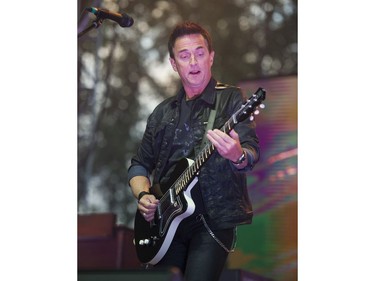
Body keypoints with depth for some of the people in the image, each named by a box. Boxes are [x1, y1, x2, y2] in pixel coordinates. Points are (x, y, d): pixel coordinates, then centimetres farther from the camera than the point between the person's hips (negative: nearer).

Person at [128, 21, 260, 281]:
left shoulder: (230, 99, 1)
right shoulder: (163, 113, 17)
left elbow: (252, 153, -11)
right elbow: (140, 164, 23)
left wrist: (238, 156, -35)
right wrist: (143, 195, 2)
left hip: (214, 219, -5)